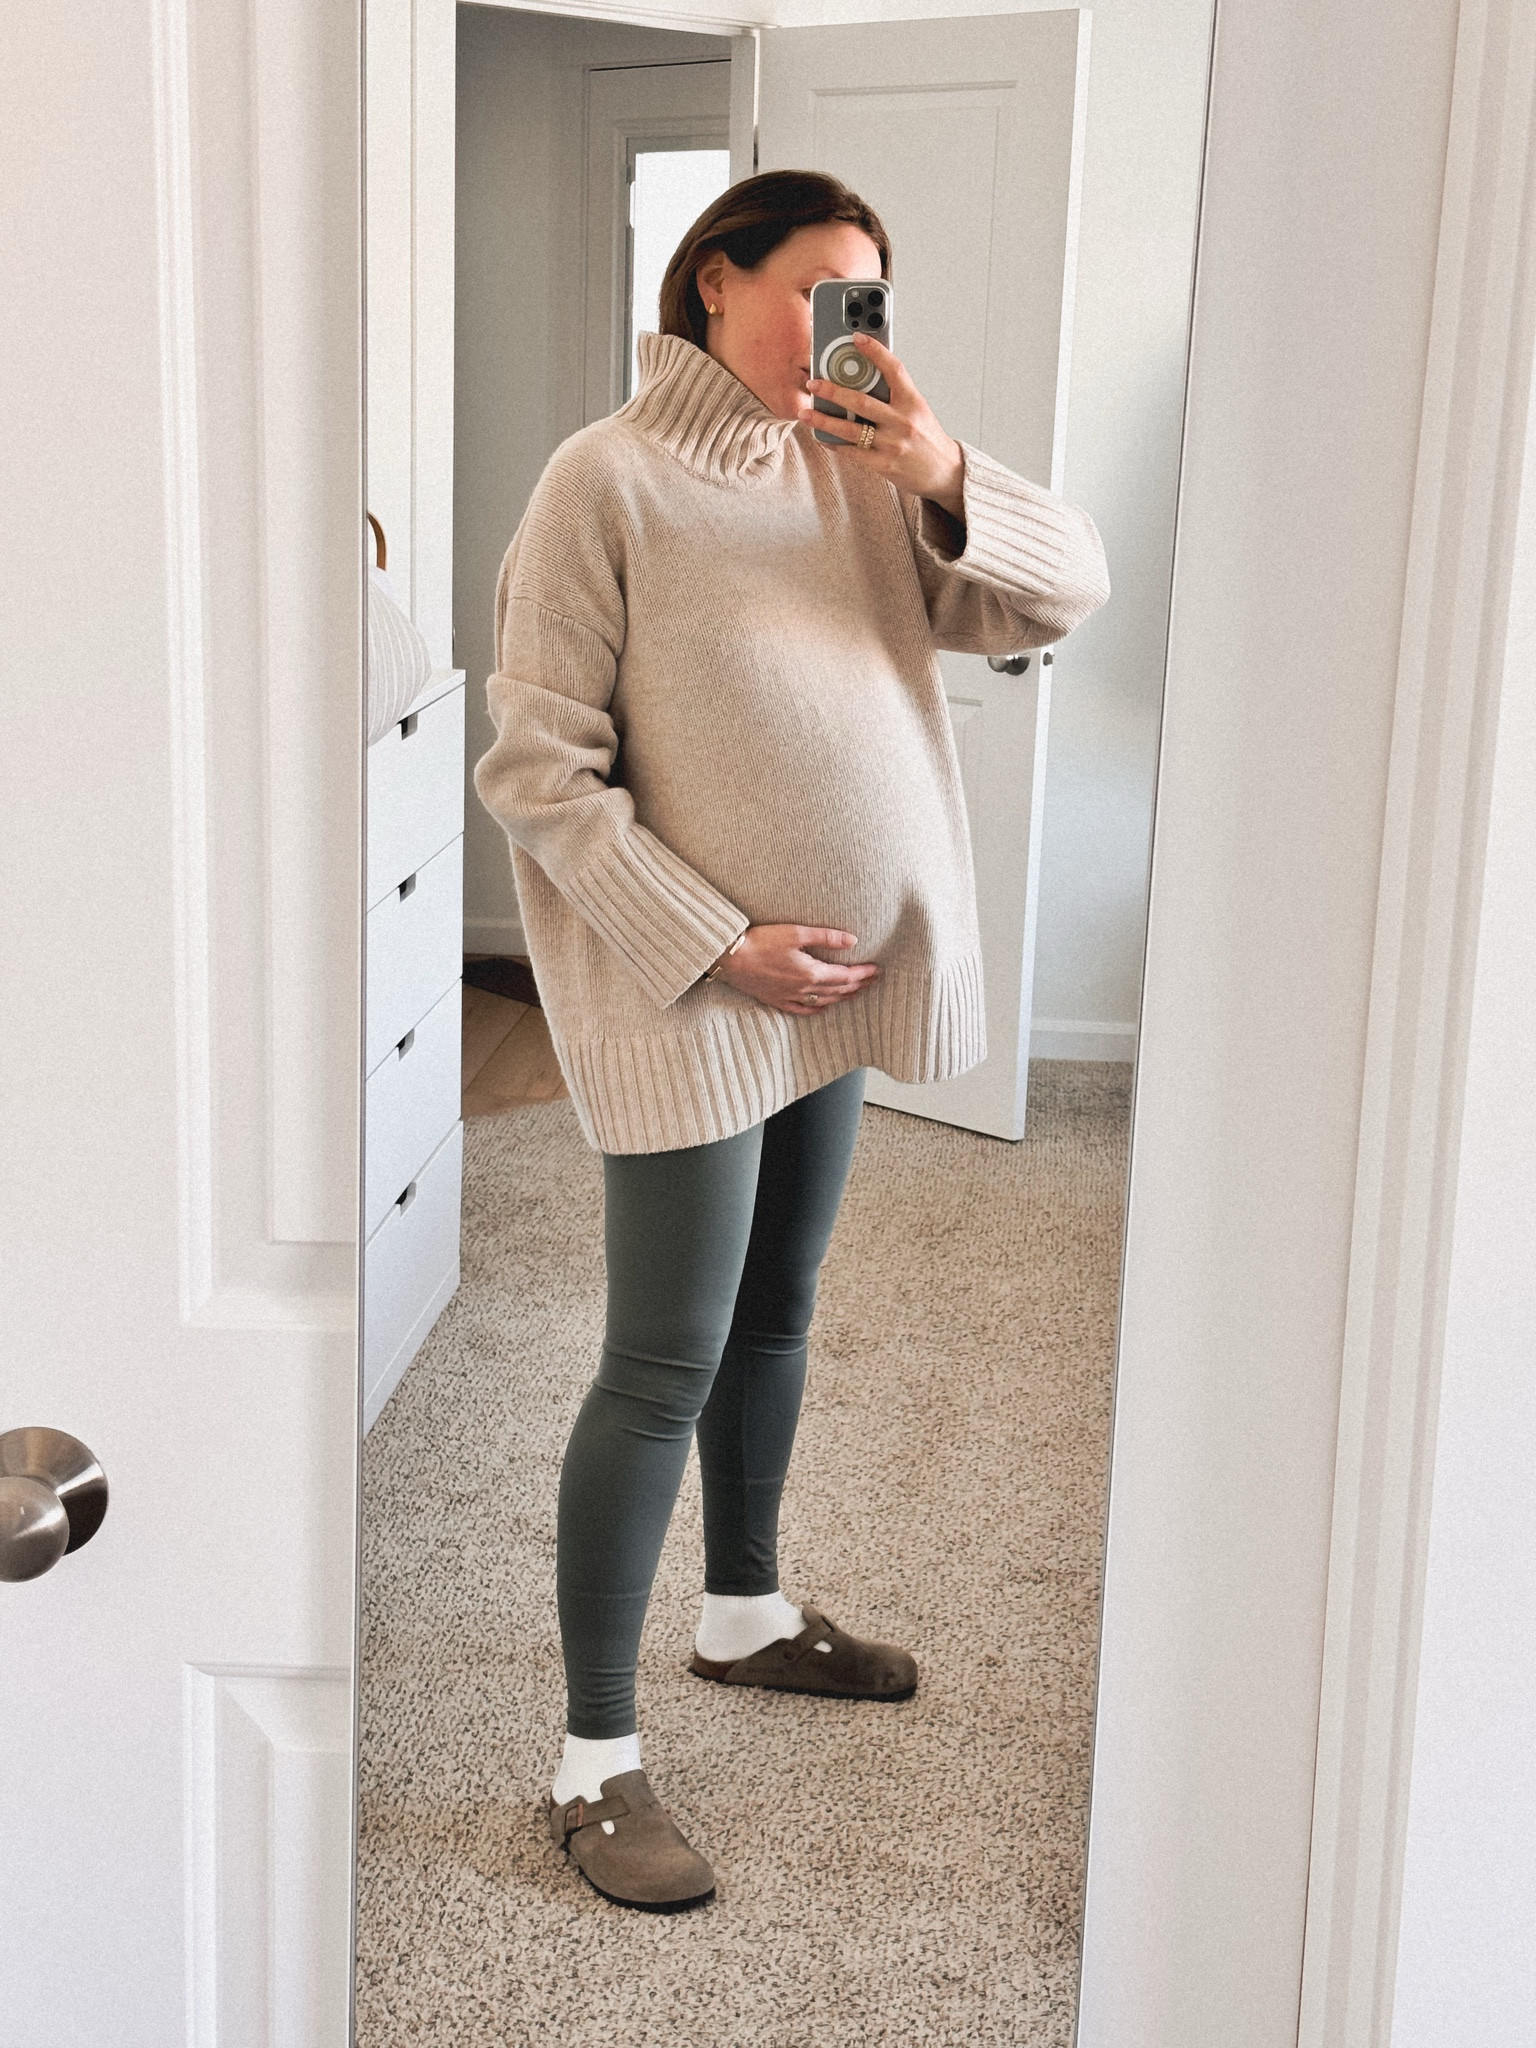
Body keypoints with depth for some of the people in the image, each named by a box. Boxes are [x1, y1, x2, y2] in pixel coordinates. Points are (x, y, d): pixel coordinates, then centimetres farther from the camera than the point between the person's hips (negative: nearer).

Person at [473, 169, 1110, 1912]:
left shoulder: (857, 470, 5)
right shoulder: (607, 481, -13)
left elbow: (1060, 596, 2)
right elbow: (540, 770, -15)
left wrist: (948, 476, -16)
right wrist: (717, 945, -18)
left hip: (837, 975, 7)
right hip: (684, 993, -7)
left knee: (776, 1314, 21)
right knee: (663, 1370, -3)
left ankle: (744, 1612, 41)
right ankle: (594, 1764, 9)